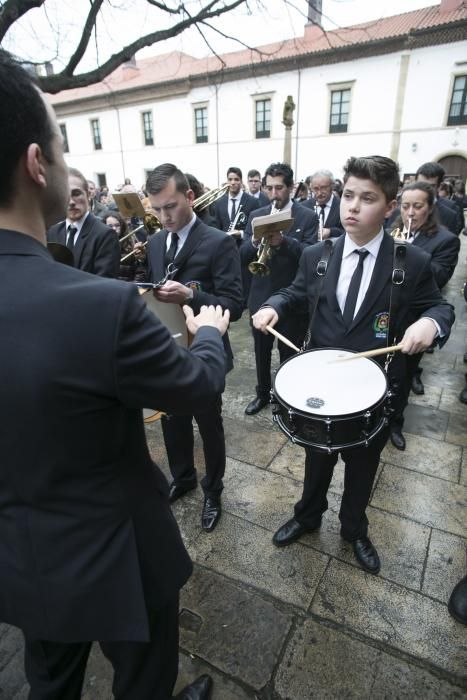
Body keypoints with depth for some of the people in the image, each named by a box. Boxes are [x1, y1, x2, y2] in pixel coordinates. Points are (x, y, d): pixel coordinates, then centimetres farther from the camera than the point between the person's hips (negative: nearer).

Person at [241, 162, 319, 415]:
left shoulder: (308, 217, -4)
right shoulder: (256, 215, 6)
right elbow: (242, 256, -1)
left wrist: (284, 241, -32)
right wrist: (254, 242, -23)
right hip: (260, 297, 4)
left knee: (289, 354, 11)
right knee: (261, 352, 16)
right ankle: (263, 393, 37)